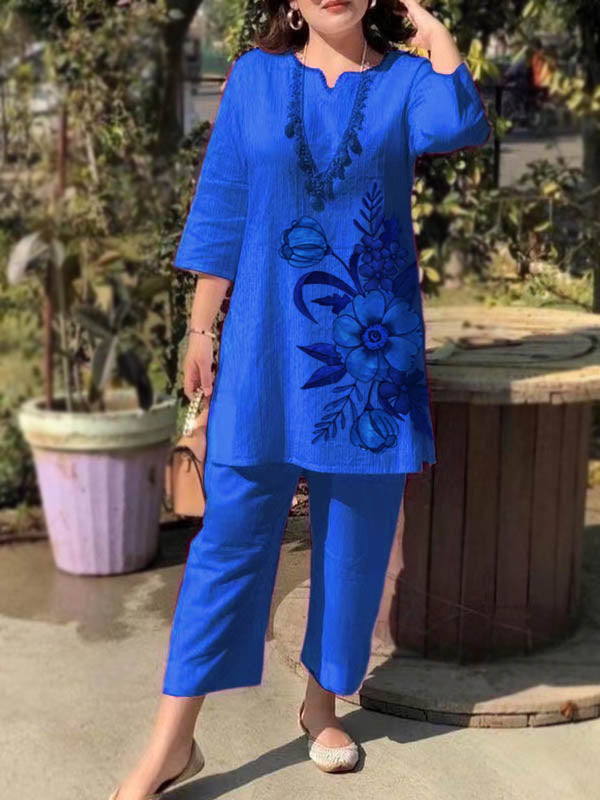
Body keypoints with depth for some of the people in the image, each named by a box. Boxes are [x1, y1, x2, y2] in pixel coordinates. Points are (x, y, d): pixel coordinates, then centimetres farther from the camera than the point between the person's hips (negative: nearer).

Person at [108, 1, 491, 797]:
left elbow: (455, 125, -19)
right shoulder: (255, 76, 6)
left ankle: (323, 703, 28)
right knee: (233, 526, -1)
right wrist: (202, 325, 2)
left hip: (371, 342, 1)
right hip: (269, 341, -1)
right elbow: (222, 207, 5)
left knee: (355, 531, 8)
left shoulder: (405, 77, 4)